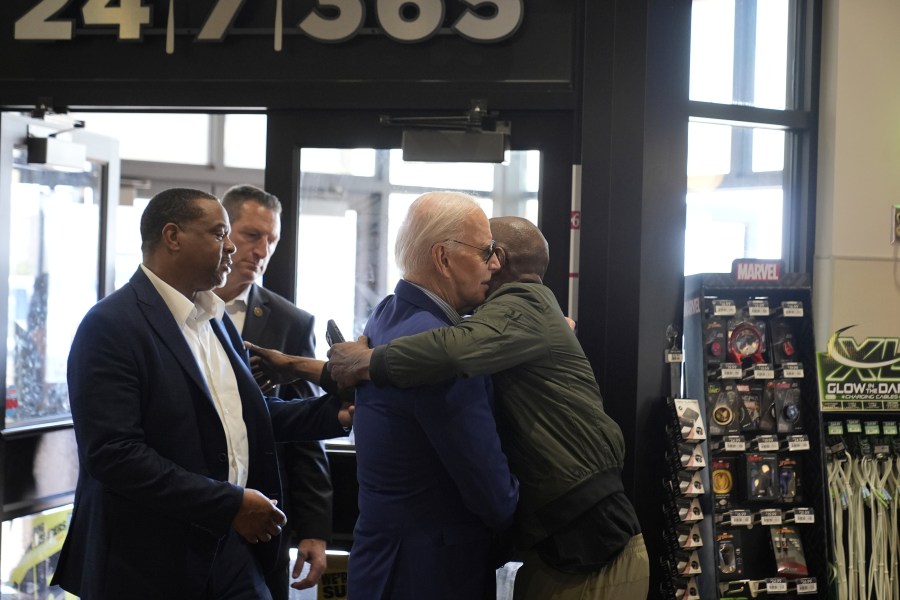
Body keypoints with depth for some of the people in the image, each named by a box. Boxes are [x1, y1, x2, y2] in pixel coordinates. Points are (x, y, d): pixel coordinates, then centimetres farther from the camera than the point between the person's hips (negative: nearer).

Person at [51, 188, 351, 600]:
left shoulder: (215, 319, 12)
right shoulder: (112, 325, -14)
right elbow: (113, 453, -22)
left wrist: (335, 412, 4)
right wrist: (230, 504, -20)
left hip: (230, 548, 7)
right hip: (149, 563, -7)